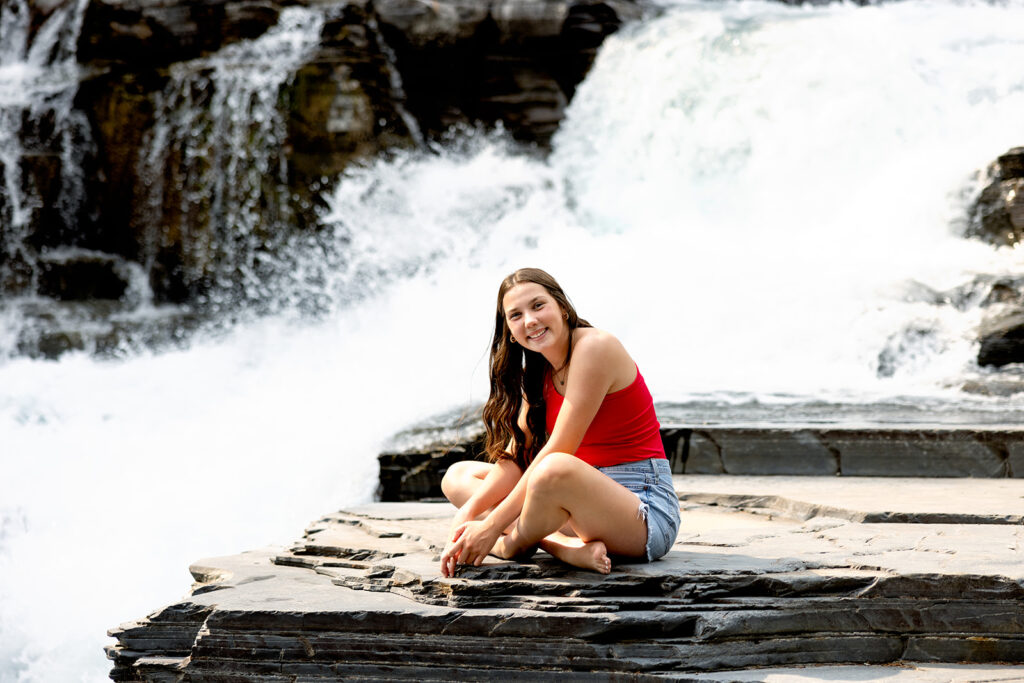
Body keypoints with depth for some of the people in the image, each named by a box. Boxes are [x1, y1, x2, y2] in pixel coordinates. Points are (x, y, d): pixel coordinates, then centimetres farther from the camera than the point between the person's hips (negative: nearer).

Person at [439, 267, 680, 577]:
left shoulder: (595, 347, -15)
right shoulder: (538, 372, 12)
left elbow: (556, 453, -20)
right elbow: (514, 457, 4)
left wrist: (492, 526, -21)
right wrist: (467, 513, -13)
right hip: (589, 498, 9)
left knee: (555, 470, -40)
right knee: (457, 476, 7)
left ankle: (515, 546, -5)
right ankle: (569, 548, -16)